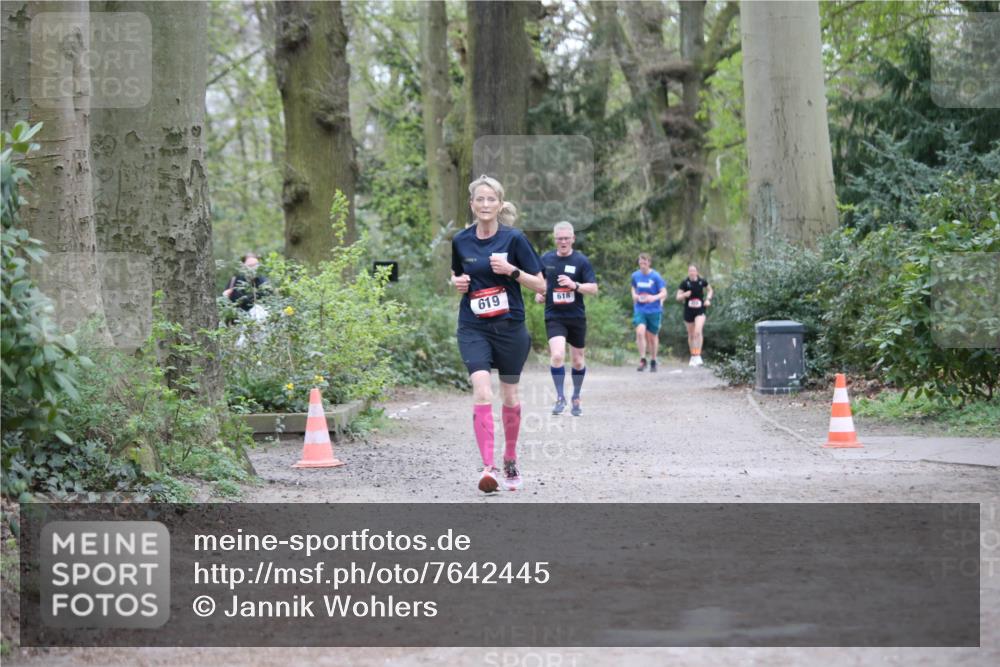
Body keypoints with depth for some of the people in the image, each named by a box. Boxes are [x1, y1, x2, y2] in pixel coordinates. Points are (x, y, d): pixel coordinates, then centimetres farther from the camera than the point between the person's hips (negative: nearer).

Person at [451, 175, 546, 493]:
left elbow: (540, 285, -4)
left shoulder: (514, 238, -6)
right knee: (481, 391, -19)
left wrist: (512, 270, -19)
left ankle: (510, 459, 34)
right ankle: (488, 467, -23)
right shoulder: (461, 241, 2)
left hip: (510, 327, -1)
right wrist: (457, 282, -2)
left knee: (510, 397, 11)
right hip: (473, 328, 1)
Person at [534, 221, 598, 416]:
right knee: (557, 355, -21)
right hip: (554, 317, 0)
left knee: (577, 361, 10)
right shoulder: (546, 259, 3)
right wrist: (539, 293, 1)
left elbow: (593, 288, -8)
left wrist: (574, 285, -24)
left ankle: (576, 399, 31)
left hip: (576, 317, 0)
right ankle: (560, 397, -8)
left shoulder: (581, 261, -4)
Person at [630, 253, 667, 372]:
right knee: (640, 332, -20)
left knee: (652, 336, 7)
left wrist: (654, 297, -29)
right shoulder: (635, 276, 4)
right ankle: (642, 360, -12)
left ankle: (653, 362, 25)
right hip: (639, 309, 2)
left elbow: (664, 293, -10)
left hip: (654, 310, -2)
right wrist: (634, 295, 2)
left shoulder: (656, 277, -8)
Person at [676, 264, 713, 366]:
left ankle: (698, 356, -17)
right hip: (688, 311, 1)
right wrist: (684, 295, -23)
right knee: (691, 335, 11)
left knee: (698, 332, -20)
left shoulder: (702, 281, -3)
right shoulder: (684, 283, -5)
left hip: (700, 311, -1)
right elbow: (678, 297, -2)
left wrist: (708, 299, -2)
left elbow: (710, 290, 16)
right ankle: (693, 357, 27)